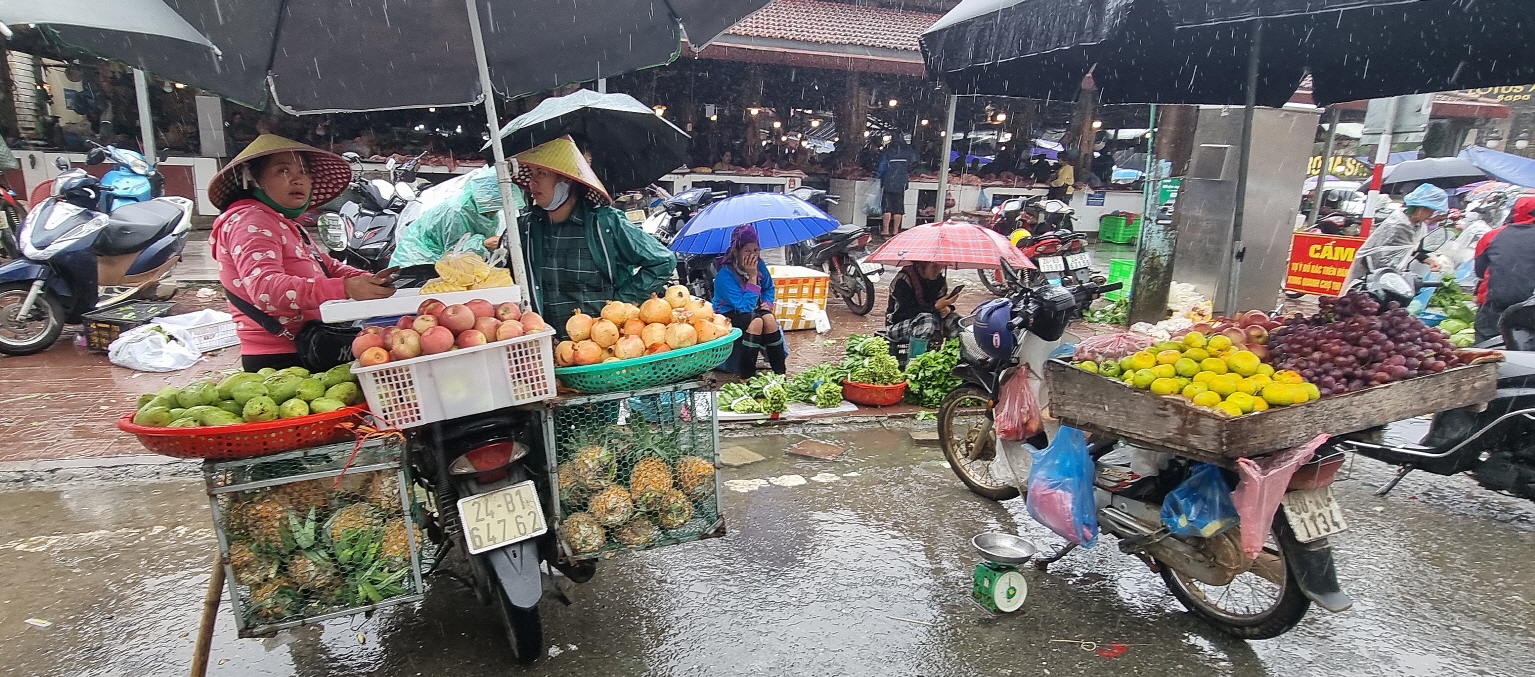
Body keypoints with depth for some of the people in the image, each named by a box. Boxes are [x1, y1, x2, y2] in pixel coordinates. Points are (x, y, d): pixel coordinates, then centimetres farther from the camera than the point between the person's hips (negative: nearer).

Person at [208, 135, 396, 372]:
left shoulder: (286, 225, 23)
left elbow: (329, 267, 21)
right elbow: (265, 288, -27)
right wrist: (345, 288, -40)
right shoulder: (249, 221, -11)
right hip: (278, 360, -10)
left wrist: (370, 281, -2)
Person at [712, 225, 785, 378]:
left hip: (754, 309, 5)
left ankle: (780, 371, -20)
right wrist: (752, 277, -30)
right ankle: (746, 376, -29)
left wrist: (767, 303, -8)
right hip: (727, 314, -5)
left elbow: (769, 288, 13)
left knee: (769, 318, -26)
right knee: (756, 321, -33)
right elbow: (745, 306, -29)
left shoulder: (759, 265, -7)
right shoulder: (725, 275, -26)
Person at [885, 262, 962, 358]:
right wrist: (936, 307, -35)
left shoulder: (939, 280, 2)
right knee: (927, 320, -36)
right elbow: (908, 311, -25)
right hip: (898, 326, -7)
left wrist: (947, 308, -18)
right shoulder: (903, 280, -19)